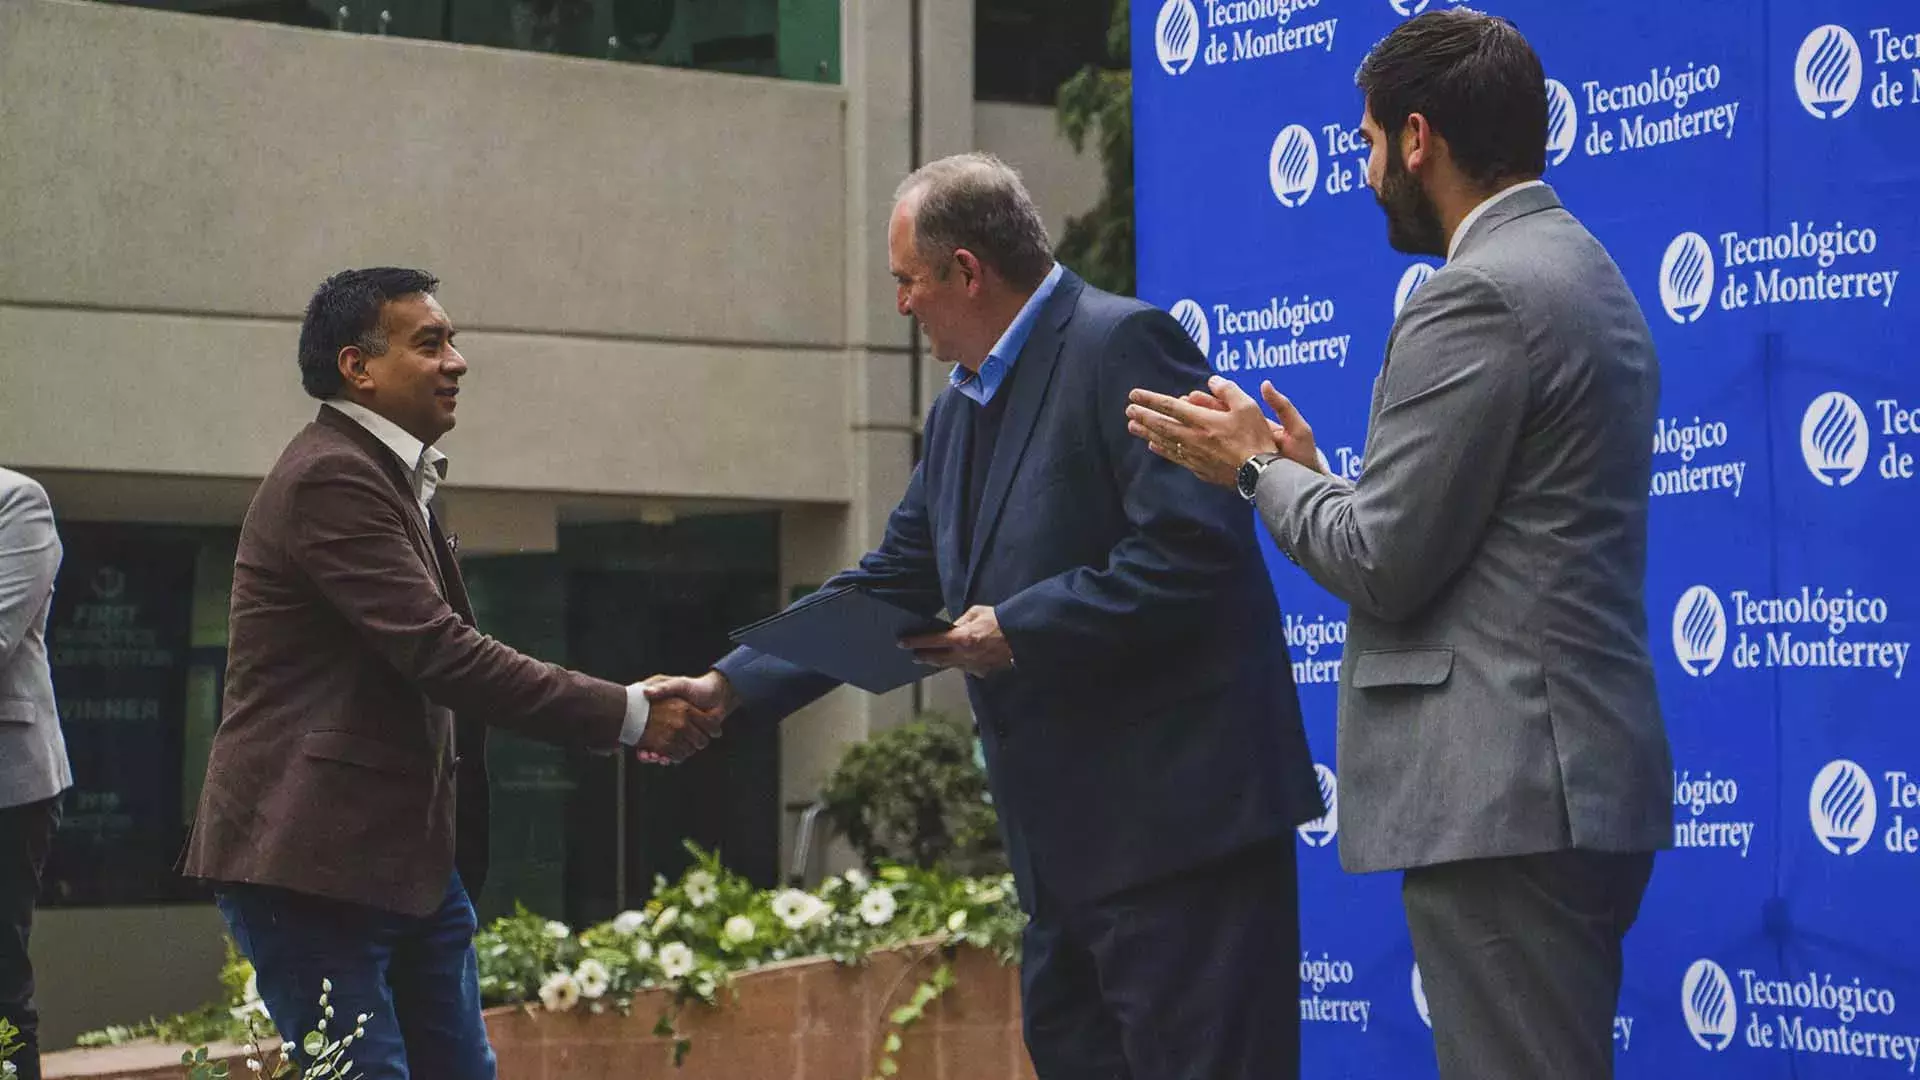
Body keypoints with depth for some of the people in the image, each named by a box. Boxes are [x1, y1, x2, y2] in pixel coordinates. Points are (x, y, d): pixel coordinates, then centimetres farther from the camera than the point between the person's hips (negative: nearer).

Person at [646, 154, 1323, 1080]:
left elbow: (1196, 545, -21)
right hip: (1069, 833, 10)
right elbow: (887, 587, 20)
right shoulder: (961, 411, 18)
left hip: (1178, 811, -10)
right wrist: (731, 687, 12)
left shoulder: (1122, 345, -12)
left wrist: (1020, 631, -17)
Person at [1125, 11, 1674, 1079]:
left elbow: (1385, 565, -15)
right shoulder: (1586, 275, 18)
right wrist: (1308, 471, 19)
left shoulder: (1478, 295, -14)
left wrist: (1255, 466, 1)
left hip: (1502, 792, -10)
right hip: (1587, 785, 10)